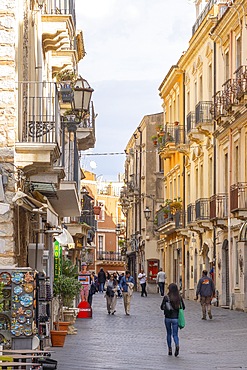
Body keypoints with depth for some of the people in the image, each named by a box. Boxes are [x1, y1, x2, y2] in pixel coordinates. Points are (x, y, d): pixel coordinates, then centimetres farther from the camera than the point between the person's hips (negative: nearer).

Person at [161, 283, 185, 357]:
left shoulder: (166, 297, -11)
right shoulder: (179, 298, -4)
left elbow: (162, 307, -8)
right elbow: (183, 307, 3)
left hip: (168, 318, -1)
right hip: (176, 318, 1)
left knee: (168, 333, 16)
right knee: (175, 334, 5)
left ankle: (170, 349, 19)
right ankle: (177, 345, -24)